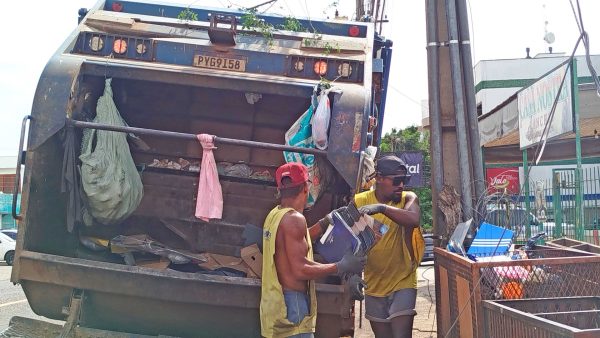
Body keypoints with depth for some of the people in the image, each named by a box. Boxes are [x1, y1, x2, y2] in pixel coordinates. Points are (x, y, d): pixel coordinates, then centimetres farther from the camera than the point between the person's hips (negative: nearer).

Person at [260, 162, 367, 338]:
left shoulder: (274, 215, 9)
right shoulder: (294, 219, -18)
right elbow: (301, 270, -21)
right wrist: (340, 267, -13)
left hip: (273, 302, 9)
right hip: (291, 303, -9)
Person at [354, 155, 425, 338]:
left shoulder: (408, 198, -8)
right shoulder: (359, 201, -4)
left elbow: (414, 219, -31)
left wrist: (381, 208, -41)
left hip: (402, 282, -2)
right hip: (374, 284, 3)